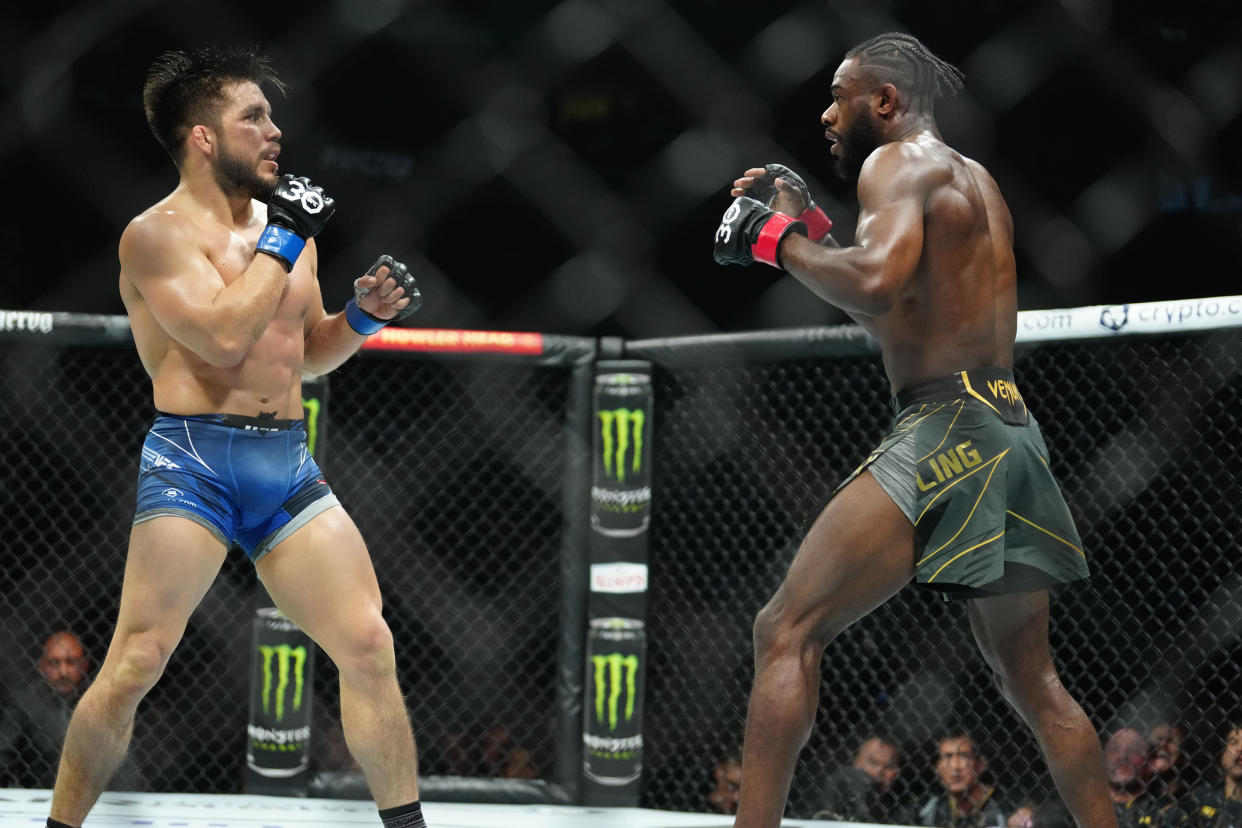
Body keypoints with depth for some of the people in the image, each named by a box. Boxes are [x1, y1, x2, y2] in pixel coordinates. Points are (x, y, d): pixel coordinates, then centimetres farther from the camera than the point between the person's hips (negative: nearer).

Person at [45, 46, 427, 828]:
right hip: (193, 461, -6)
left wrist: (363, 316, 7)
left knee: (371, 648, 0)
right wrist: (284, 240, -11)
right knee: (136, 665, -11)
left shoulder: (284, 223, 16)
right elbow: (224, 335, -19)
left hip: (289, 465, 6)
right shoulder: (158, 234, -5)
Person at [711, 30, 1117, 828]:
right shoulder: (975, 181, 24)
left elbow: (876, 285, -22)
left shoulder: (899, 162, -3)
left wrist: (782, 242, -7)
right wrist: (815, 230, 24)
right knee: (1031, 677, 19)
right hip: (1014, 427, 9)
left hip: (948, 427, -9)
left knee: (787, 633, -11)